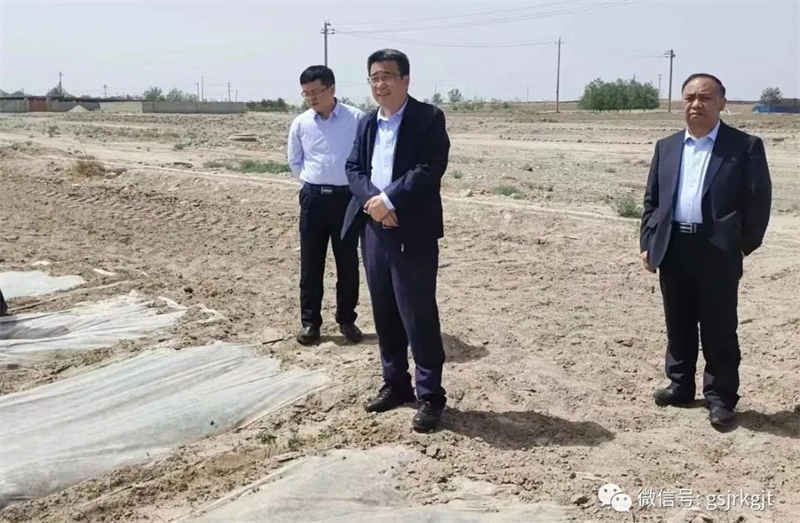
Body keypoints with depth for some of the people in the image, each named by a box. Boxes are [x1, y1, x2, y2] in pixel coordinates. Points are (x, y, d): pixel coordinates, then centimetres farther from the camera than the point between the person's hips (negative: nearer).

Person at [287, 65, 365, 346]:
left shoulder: (357, 119, -8)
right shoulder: (300, 123, 2)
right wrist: (313, 179, 10)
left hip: (346, 197, -2)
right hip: (313, 198, 2)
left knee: (347, 263, 6)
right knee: (310, 263, 6)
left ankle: (346, 320, 20)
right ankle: (309, 322, 16)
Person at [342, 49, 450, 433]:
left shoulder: (428, 118, -5)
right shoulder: (367, 123, 15)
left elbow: (429, 169, -15)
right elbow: (353, 168, 8)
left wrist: (389, 200, -19)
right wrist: (371, 200, -11)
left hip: (413, 231, -6)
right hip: (373, 228, 7)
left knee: (418, 315, -3)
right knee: (384, 313, 13)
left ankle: (430, 395, 7)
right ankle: (395, 383, 26)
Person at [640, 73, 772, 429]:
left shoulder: (745, 146, -2)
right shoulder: (666, 147, 11)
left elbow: (759, 199, -4)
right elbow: (651, 199, 13)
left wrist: (745, 245, -7)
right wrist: (647, 243, 8)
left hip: (718, 250, -4)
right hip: (672, 248, 4)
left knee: (719, 329, 3)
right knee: (678, 324, 14)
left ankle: (721, 397, 13)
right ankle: (680, 384, 29)